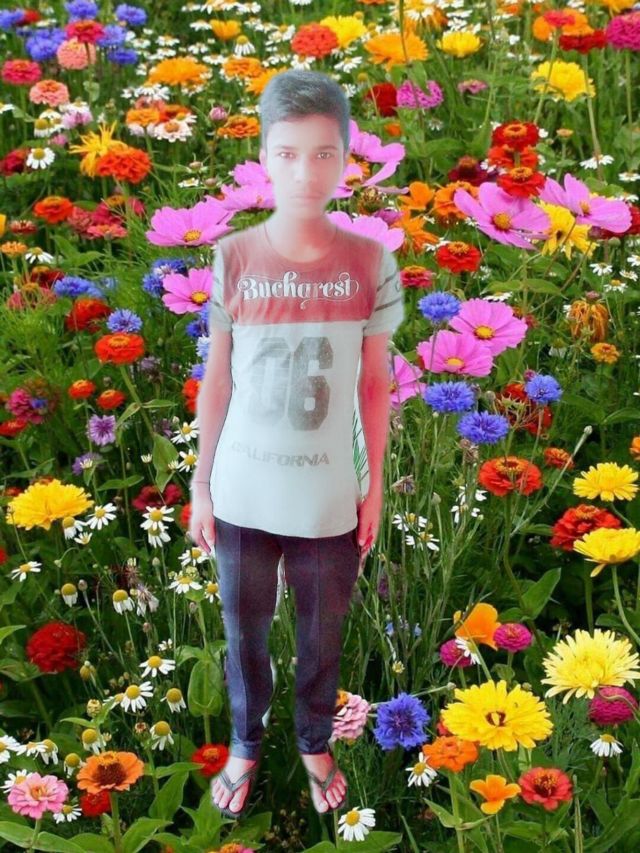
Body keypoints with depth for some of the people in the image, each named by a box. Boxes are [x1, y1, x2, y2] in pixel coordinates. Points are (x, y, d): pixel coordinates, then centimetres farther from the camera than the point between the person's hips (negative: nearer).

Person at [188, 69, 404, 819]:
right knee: (245, 633, 19)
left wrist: (375, 486, 2)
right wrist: (201, 485, 1)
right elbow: (216, 382, -2)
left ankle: (315, 744, 46)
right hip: (243, 496, 0)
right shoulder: (232, 260, -10)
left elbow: (375, 384, -1)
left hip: (329, 500, 0)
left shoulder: (371, 264, -10)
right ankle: (245, 745, 45)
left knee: (322, 639, 19)